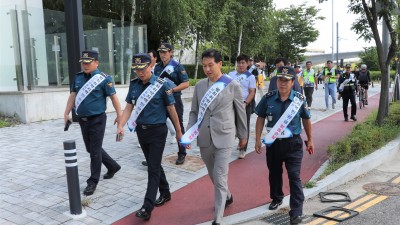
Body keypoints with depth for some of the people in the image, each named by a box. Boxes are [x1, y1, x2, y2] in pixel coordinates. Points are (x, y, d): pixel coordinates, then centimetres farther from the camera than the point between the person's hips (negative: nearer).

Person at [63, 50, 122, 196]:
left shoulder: (104, 78, -12)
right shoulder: (78, 77, 7)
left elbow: (113, 97, -9)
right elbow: (73, 95, 12)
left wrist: (119, 115, -7)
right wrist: (66, 113, 9)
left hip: (97, 120, -7)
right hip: (82, 120, 7)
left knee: (95, 151, 0)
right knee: (91, 149, 17)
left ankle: (93, 182, 13)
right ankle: (113, 166, 37)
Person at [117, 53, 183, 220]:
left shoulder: (161, 85, -12)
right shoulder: (134, 85, 2)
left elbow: (171, 109, -7)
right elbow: (129, 107, 6)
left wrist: (178, 131, -1)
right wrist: (121, 126, -7)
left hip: (157, 131, -5)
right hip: (141, 130, 6)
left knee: (153, 167, -4)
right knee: (153, 164, 17)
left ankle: (147, 207, -1)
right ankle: (165, 193, 35)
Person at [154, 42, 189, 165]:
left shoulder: (178, 66, -6)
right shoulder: (157, 67, 9)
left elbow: (186, 83, -11)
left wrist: (172, 89, -20)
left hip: (174, 101, -5)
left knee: (179, 127, 5)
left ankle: (182, 154, 17)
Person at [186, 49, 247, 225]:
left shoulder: (233, 85, -5)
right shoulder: (199, 85, 5)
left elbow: (241, 112, 3)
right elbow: (194, 112, 9)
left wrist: (243, 135, 9)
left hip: (223, 138, -4)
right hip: (204, 138, 5)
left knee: (220, 178, -5)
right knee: (213, 176, 20)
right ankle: (227, 197, 47)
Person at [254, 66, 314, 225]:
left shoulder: (299, 99, -8)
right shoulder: (268, 98, -6)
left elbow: (306, 120, 5)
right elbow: (260, 119, 2)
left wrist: (310, 140, 9)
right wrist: (258, 140, -1)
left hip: (293, 143, -2)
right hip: (273, 142, 2)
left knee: (294, 176, -3)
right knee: (274, 173, 19)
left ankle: (296, 212, 3)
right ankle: (276, 198, 43)